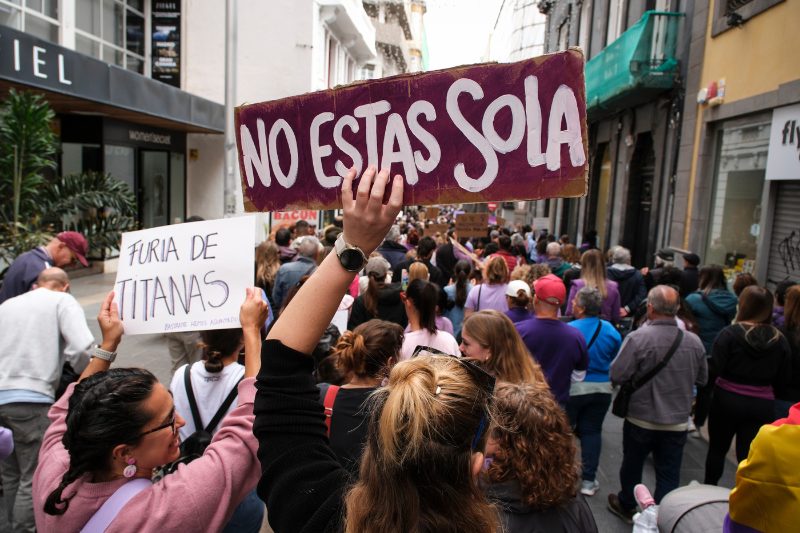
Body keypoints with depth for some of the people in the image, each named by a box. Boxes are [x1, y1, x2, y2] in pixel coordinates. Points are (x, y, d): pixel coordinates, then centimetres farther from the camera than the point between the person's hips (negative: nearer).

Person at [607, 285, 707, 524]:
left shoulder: (638, 338, -23)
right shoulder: (694, 341, -9)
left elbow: (616, 375, -20)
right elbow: (702, 379, 5)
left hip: (641, 420, -2)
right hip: (678, 422, 2)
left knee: (632, 465, 20)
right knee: (669, 474, 13)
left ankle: (626, 506, 40)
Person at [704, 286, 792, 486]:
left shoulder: (730, 333, -13)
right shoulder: (780, 340, -2)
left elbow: (714, 367, -16)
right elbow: (783, 379, 3)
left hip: (727, 399, -2)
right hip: (762, 405, 2)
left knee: (717, 448, 17)